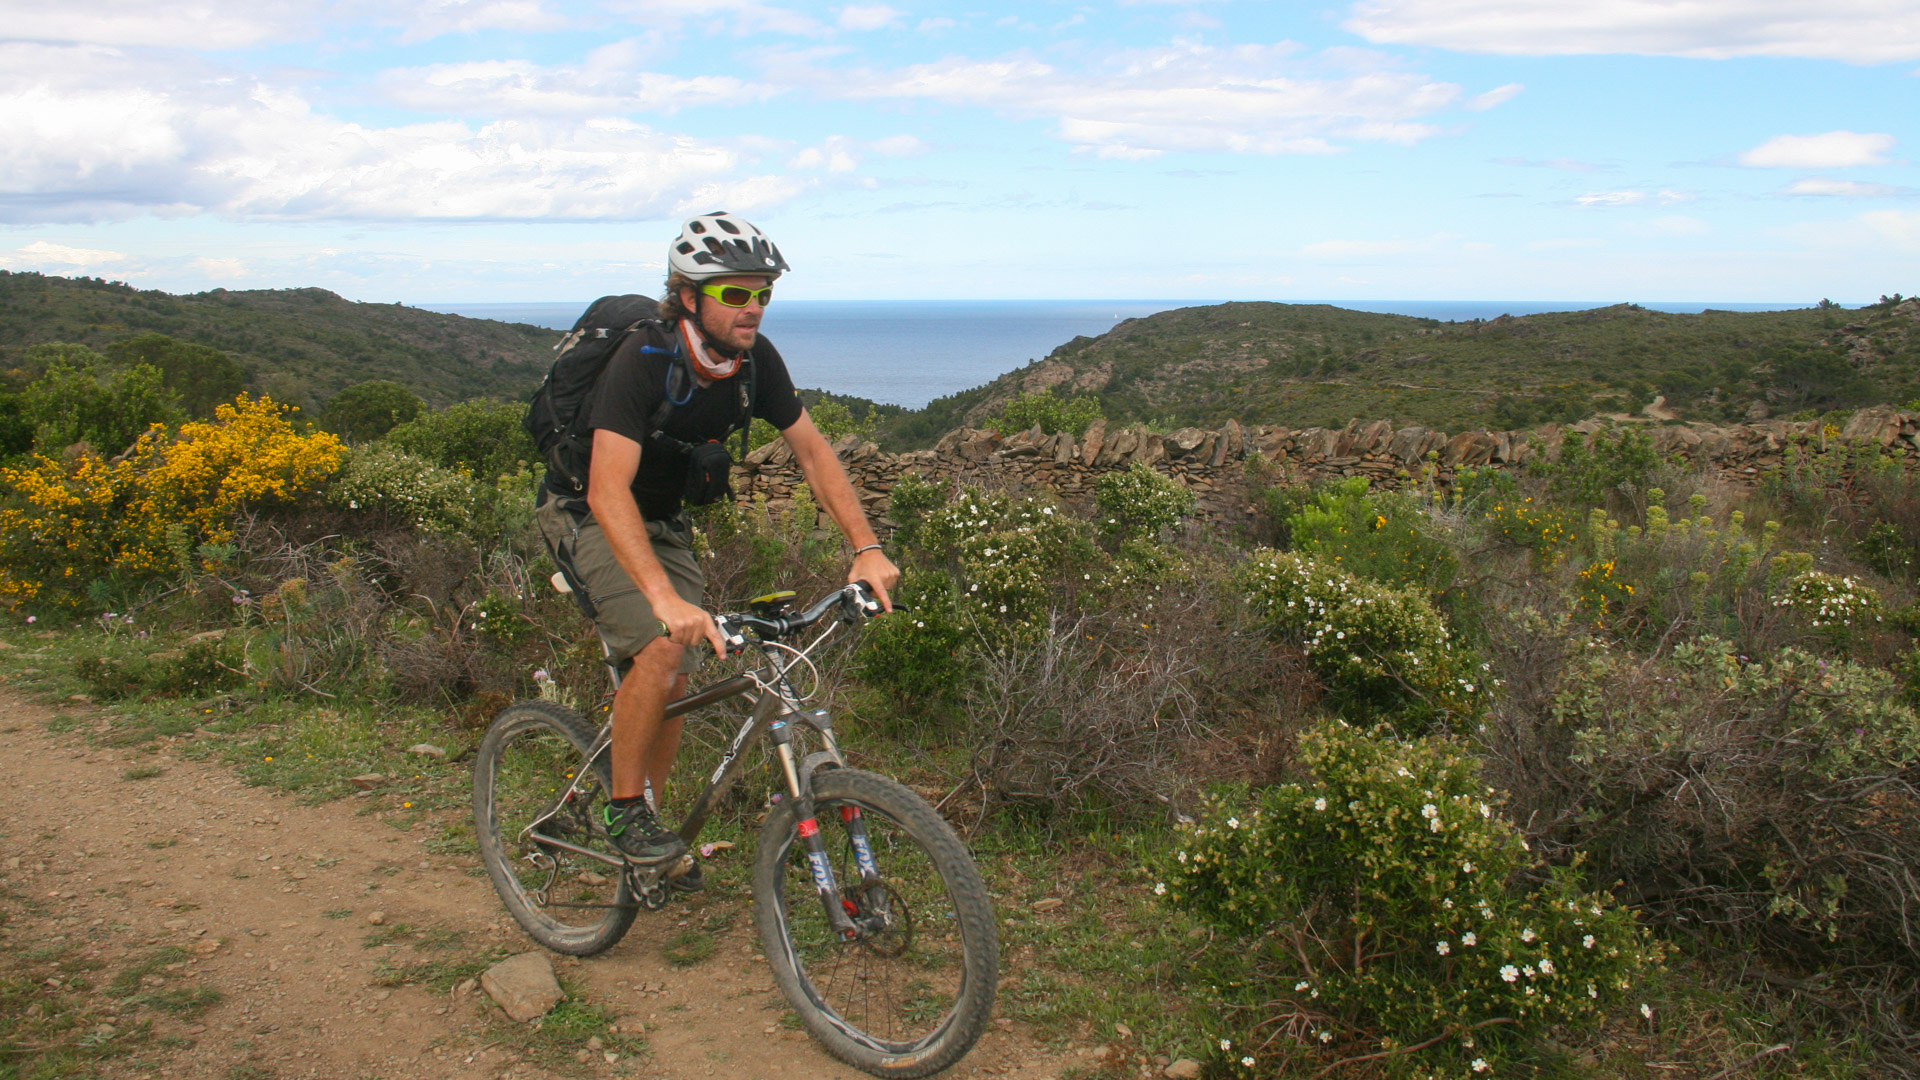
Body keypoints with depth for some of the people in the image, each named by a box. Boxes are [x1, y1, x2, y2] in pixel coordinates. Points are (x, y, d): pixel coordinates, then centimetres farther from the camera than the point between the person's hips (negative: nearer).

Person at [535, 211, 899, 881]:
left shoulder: (756, 360, -13)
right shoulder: (644, 362, -31)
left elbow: (812, 450, -5)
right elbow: (609, 490, -41)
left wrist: (867, 547, -17)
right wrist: (666, 598, -54)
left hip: (667, 524, 6)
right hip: (593, 521, -6)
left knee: (675, 683, 5)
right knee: (662, 650, -26)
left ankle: (647, 816, 25)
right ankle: (624, 809, -7)